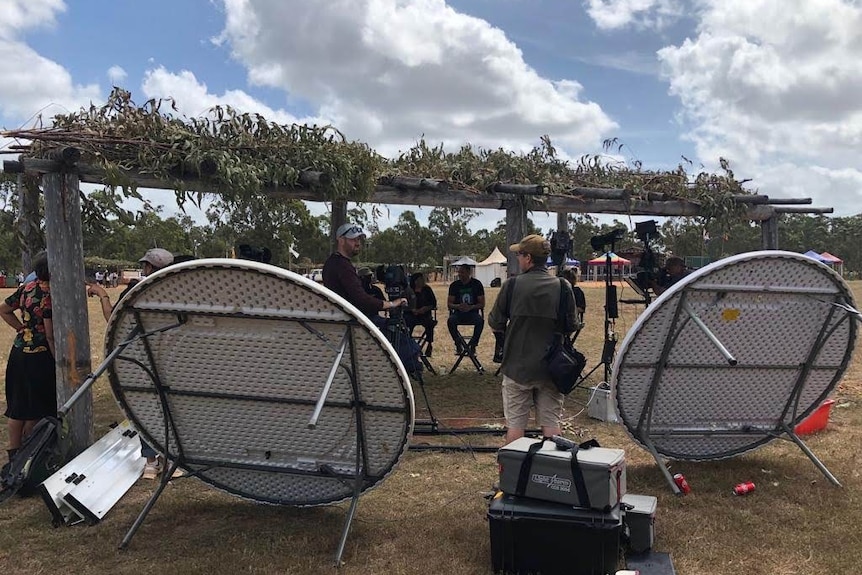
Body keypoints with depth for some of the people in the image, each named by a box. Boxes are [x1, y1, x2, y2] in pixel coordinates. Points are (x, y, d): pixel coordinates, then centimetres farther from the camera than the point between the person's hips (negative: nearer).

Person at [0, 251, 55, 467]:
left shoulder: (26, 288, 3)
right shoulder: (50, 295, -20)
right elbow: (51, 335, -19)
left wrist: (22, 329, 14)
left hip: (18, 351, 8)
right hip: (39, 357, -8)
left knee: (17, 406, 16)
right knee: (36, 410, 7)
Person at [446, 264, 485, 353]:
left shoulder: (477, 284, -1)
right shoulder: (454, 285, 4)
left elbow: (482, 304, -1)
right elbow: (449, 304, 4)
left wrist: (471, 307, -20)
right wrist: (458, 306, -19)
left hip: (473, 312, -1)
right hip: (458, 312, 1)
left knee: (480, 321, -33)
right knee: (450, 321, -31)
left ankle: (473, 344, -15)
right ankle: (458, 343, -12)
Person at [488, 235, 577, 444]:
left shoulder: (511, 286, -10)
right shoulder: (563, 287, -5)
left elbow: (495, 323, -3)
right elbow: (571, 326, 3)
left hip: (517, 366, -1)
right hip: (551, 368, 2)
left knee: (515, 423, 8)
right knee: (551, 423, 10)